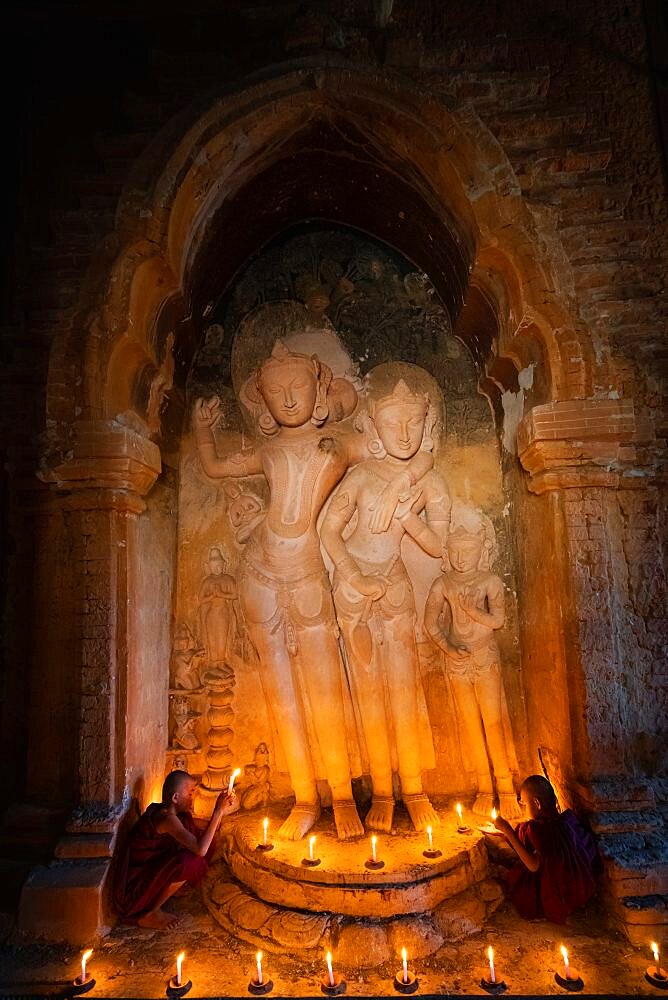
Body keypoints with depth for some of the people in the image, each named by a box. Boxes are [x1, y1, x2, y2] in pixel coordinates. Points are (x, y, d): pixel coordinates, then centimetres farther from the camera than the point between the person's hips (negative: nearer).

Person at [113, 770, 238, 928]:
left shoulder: (163, 811, 5)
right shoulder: (166, 818, -24)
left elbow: (200, 838, 11)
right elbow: (200, 849, -34)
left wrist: (221, 812, -1)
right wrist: (218, 812, -27)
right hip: (133, 891, -10)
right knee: (190, 861, -26)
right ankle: (147, 915, -6)